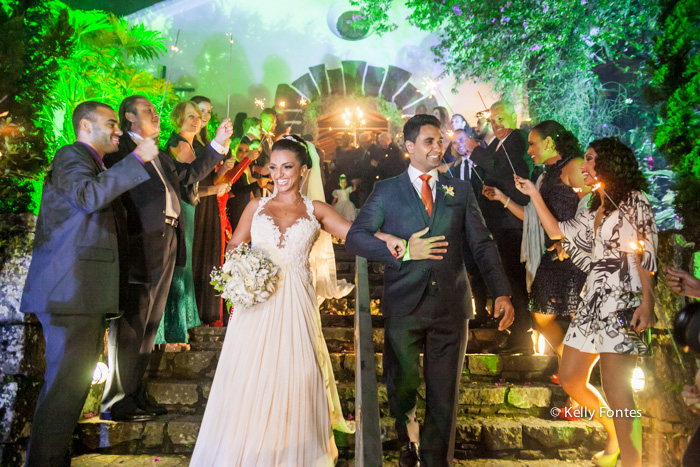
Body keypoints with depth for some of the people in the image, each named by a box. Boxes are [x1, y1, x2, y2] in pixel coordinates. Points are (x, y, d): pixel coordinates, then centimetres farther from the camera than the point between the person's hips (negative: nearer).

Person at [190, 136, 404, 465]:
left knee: (292, 381, 1)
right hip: (256, 305, 1)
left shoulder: (315, 210, 9)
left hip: (294, 306, -1)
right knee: (249, 382, 2)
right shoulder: (257, 207, 13)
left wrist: (385, 238, -23)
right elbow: (232, 250, 13)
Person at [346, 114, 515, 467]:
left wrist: (501, 292, -6)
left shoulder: (460, 190, 9)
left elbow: (483, 245, 5)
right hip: (403, 305, -1)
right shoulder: (386, 191, 4)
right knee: (401, 387, 14)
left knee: (443, 395, 9)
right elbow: (354, 238, -3)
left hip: (451, 306, 1)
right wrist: (403, 251, -14)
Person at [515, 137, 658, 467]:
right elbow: (557, 231, 22)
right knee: (570, 379, 9)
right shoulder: (595, 210, 22)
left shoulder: (633, 201, -1)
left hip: (622, 302, -8)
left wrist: (647, 300, -20)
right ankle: (615, 435, 27)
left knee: (616, 393, -12)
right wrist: (534, 194, 22)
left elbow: (644, 253, -9)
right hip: (593, 301, 8)